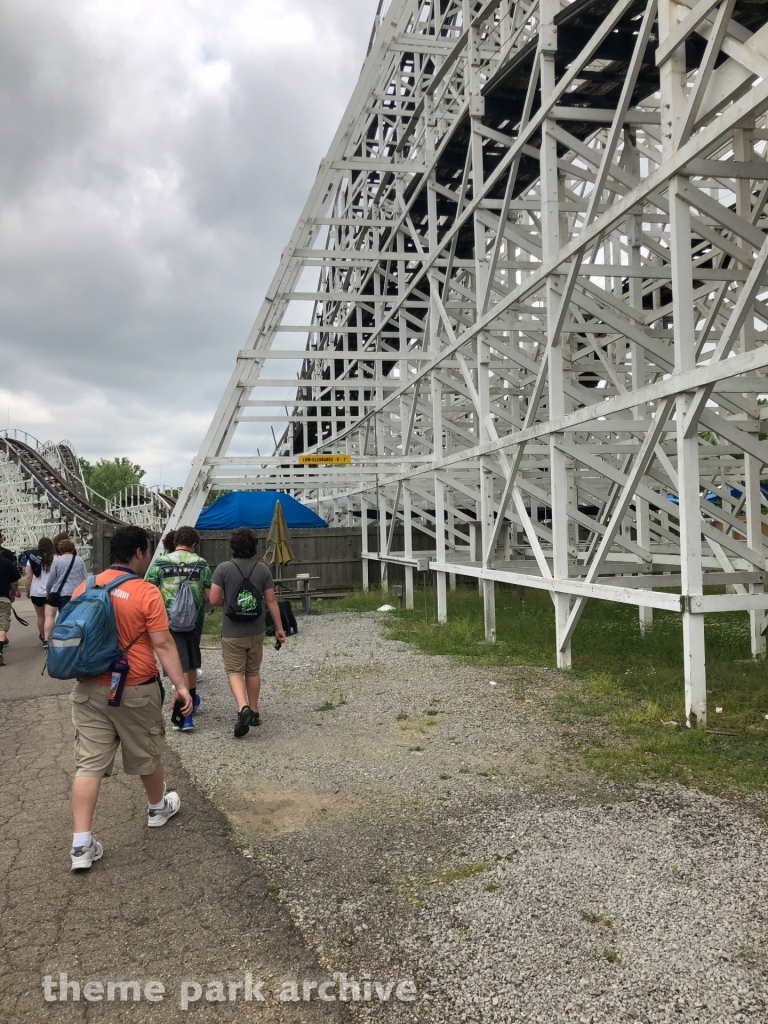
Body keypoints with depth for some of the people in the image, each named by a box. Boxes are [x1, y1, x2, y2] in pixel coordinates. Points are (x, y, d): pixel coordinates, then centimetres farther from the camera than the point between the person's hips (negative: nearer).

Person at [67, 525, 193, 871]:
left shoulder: (84, 588, 2)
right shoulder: (147, 593, -14)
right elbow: (163, 644, -16)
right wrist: (181, 685, -12)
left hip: (90, 689, 4)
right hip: (135, 690, -4)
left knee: (89, 763, 5)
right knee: (147, 753, 18)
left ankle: (81, 844, 3)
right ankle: (158, 808, 41)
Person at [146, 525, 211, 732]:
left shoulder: (160, 563, -4)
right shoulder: (201, 564, -2)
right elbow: (209, 595, -2)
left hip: (170, 621, -1)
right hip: (194, 621, 2)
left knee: (179, 666, 0)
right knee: (191, 663, 20)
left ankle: (185, 715, -4)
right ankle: (192, 701, 40)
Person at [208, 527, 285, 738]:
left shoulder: (223, 569, -11)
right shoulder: (262, 569, -3)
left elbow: (213, 600, -11)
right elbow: (271, 601, -1)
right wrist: (279, 627, 7)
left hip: (232, 632, -3)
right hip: (256, 631, 3)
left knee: (234, 672, 2)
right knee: (253, 671, 17)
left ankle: (243, 707, -20)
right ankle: (254, 712, 26)